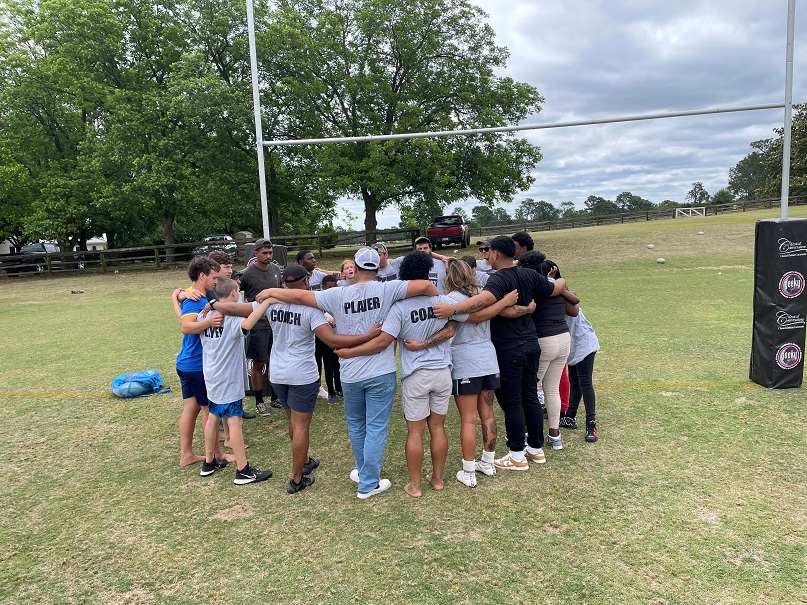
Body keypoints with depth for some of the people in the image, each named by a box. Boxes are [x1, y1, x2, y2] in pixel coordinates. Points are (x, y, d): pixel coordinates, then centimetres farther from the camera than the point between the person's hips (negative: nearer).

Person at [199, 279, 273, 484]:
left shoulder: (205, 315, 2)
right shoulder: (232, 318, -20)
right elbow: (246, 325, -42)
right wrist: (266, 302, -41)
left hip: (211, 378, 8)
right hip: (228, 380, -8)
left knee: (213, 417, 18)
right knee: (234, 421, -4)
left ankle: (209, 463, 30)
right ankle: (243, 471, 1)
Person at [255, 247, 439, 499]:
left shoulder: (338, 295, -5)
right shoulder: (386, 289, -11)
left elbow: (299, 296, -4)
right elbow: (425, 285, -17)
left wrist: (270, 291, 13)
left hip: (350, 374, 2)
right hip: (381, 373, -2)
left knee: (356, 425, 22)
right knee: (376, 428, 6)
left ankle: (363, 472, 39)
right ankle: (368, 484, 14)